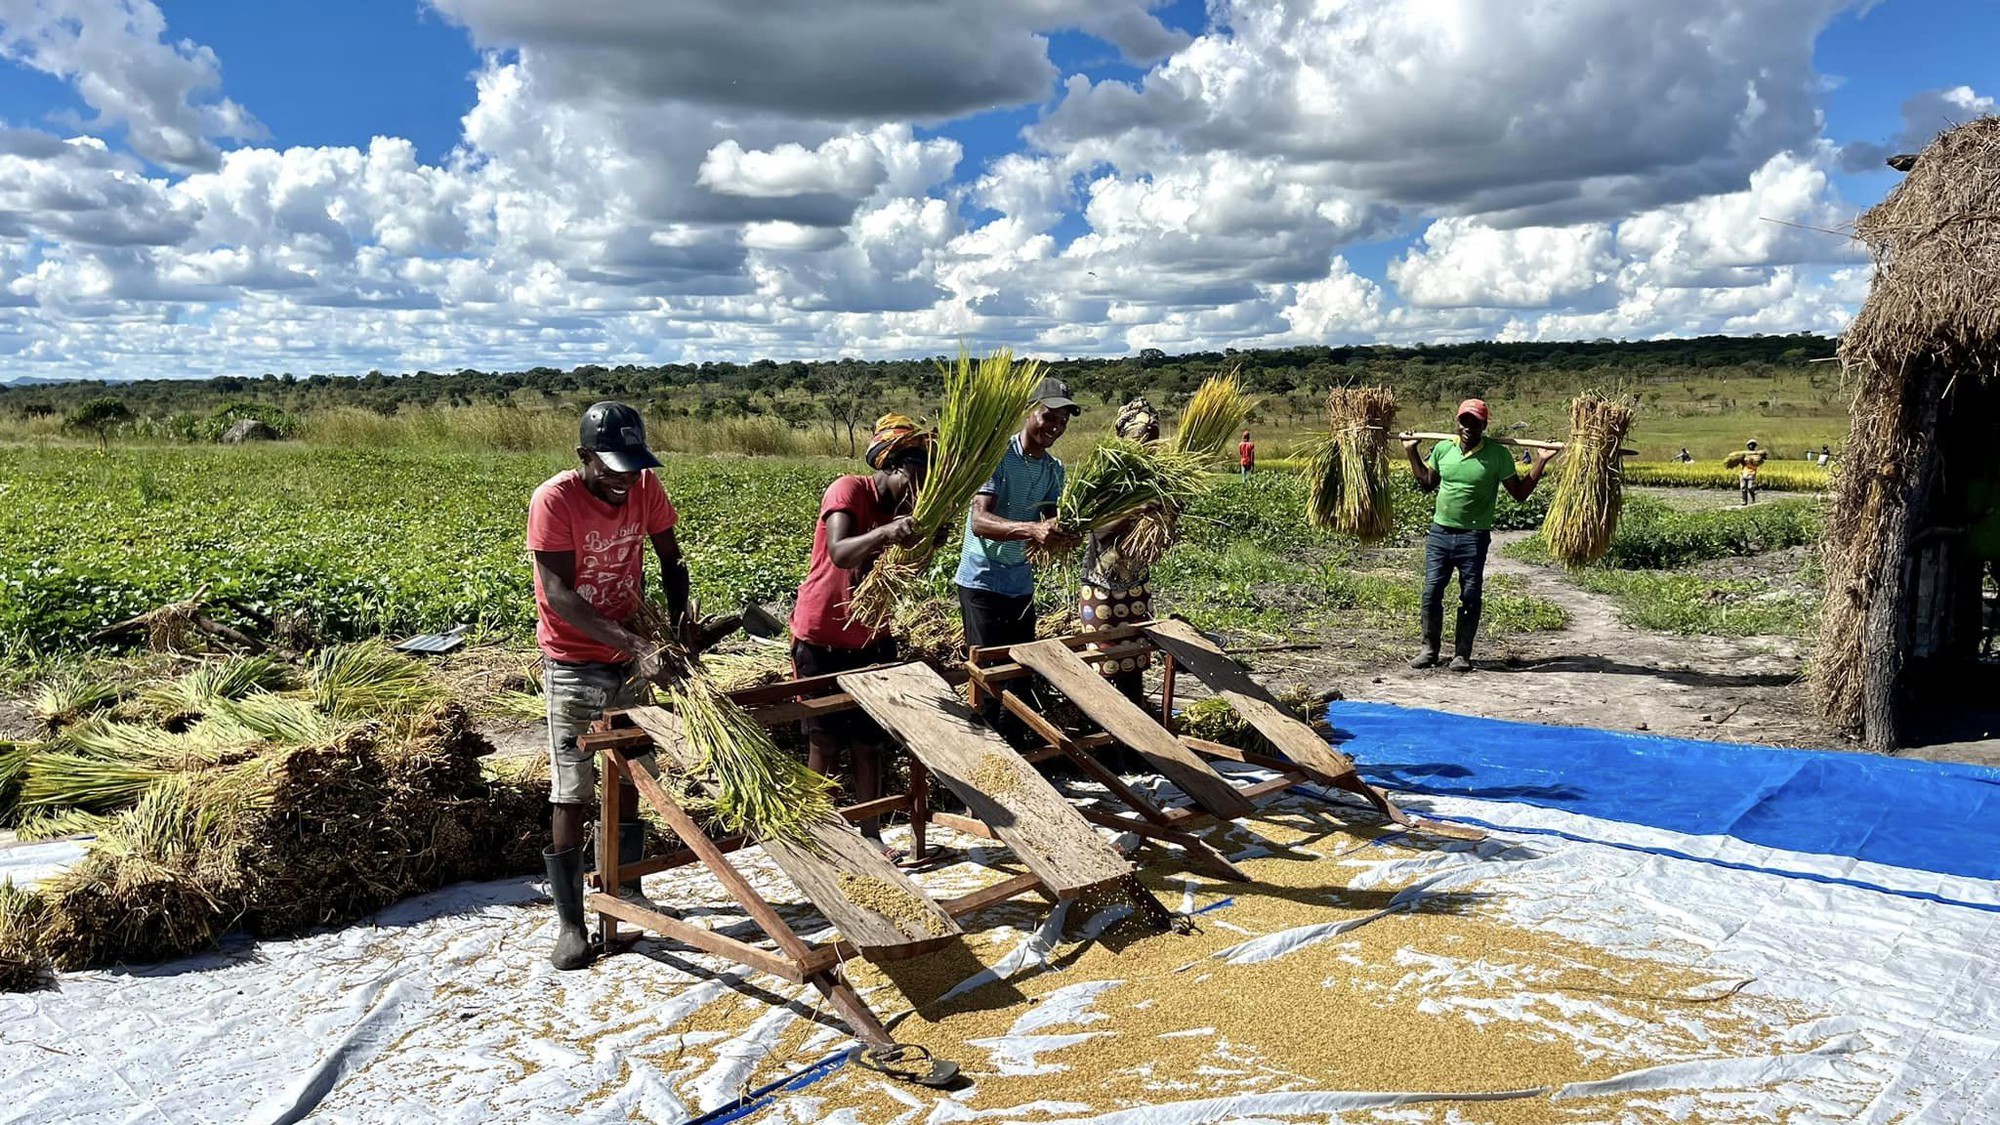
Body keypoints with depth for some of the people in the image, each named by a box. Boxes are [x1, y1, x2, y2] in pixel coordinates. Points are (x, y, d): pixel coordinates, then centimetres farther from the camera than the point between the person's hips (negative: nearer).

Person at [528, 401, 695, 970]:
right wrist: (631, 644, -33)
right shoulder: (554, 500, -20)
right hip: (573, 662, -5)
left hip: (632, 655, 5)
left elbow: (671, 559, 6)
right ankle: (571, 922, 8)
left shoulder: (645, 487, -5)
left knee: (628, 779, 15)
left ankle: (626, 888, 31)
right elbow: (559, 594, -24)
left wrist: (678, 609, -15)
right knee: (571, 795, -1)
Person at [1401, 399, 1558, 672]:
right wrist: (1412, 452, 17)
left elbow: (1519, 493, -1)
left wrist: (1541, 462, -7)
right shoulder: (1442, 448, 3)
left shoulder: (1497, 455, -6)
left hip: (1474, 536, -3)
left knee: (1470, 597, 3)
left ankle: (1462, 654, 13)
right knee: (1431, 592, 2)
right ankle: (1429, 649, 15)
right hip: (1440, 531, 3)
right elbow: (1427, 482, 20)